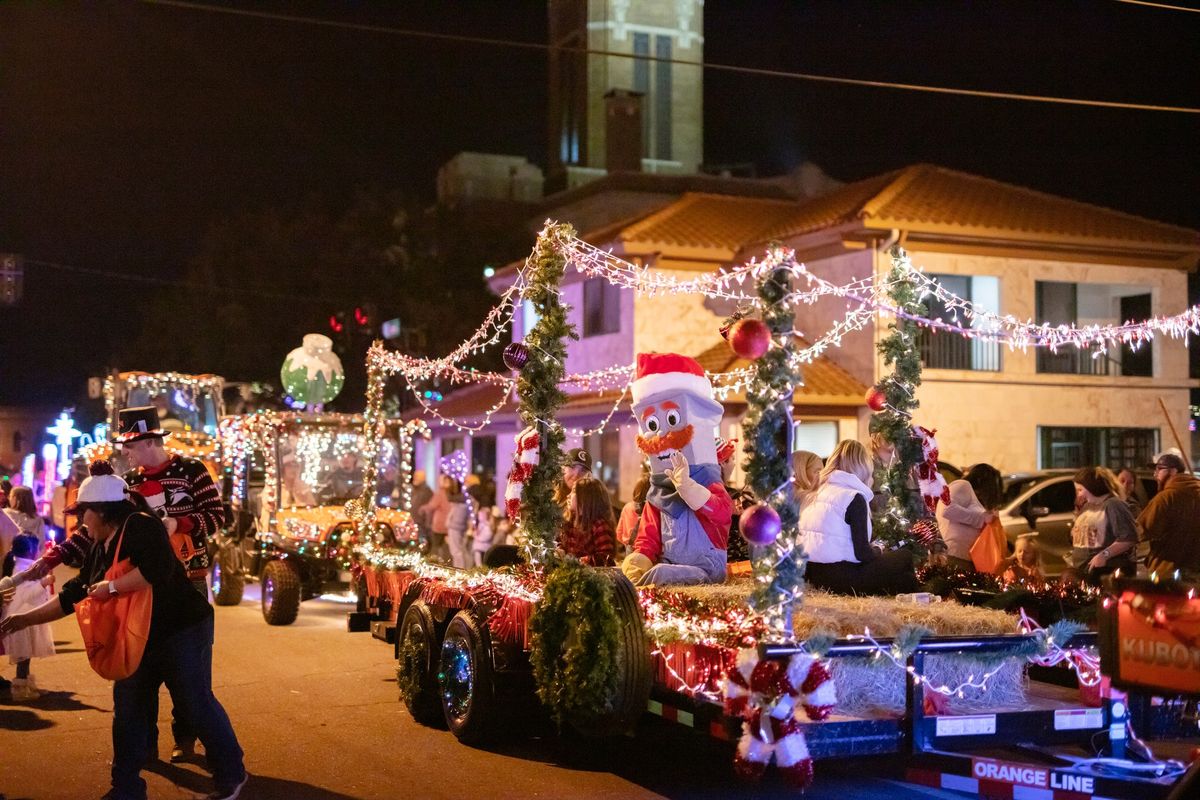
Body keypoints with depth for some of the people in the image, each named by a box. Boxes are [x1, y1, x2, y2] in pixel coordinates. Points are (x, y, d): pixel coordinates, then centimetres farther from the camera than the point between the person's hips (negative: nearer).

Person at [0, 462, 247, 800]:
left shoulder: (141, 526, -17)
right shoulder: (99, 550, 12)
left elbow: (158, 569, -33)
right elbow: (73, 594, 18)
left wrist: (112, 587, -26)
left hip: (182, 630, -9)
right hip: (138, 639, 9)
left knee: (198, 703, -2)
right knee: (126, 712, 10)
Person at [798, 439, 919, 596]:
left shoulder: (818, 493, 12)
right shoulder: (854, 497, -10)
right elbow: (862, 553, -15)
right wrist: (879, 553, 8)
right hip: (837, 576, -8)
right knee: (905, 557, 6)